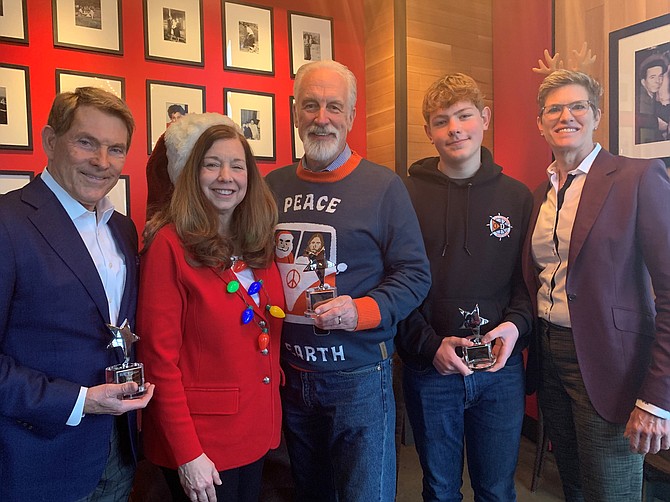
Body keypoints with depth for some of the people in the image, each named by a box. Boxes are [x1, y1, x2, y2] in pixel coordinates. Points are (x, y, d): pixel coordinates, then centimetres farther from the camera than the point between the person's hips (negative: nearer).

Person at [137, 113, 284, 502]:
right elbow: (159, 357, -16)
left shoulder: (258, 244, 3)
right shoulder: (171, 244, -15)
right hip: (200, 440, -6)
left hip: (258, 430, 6)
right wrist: (187, 454, -16)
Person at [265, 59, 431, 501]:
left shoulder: (383, 186, -8)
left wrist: (362, 311, -23)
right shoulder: (274, 186, 4)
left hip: (359, 379, -4)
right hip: (289, 378, 5)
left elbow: (415, 275, -9)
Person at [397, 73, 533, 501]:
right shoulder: (407, 195, -5)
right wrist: (430, 345, -14)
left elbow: (530, 279, 6)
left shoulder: (517, 197, 4)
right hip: (429, 370, -1)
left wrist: (516, 324, -12)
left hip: (500, 367, 2)